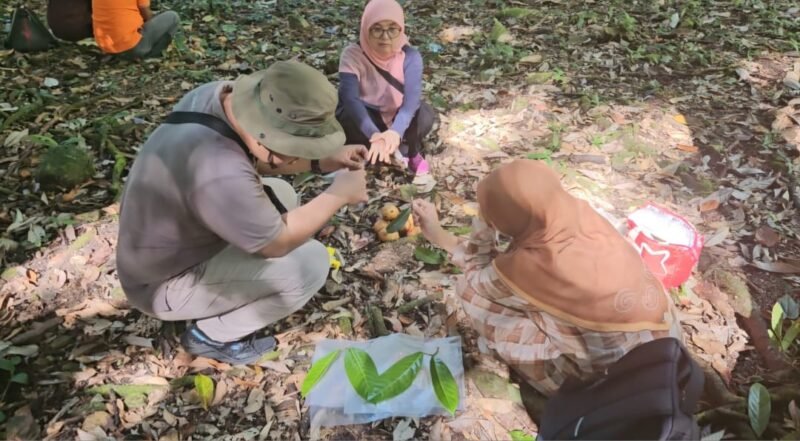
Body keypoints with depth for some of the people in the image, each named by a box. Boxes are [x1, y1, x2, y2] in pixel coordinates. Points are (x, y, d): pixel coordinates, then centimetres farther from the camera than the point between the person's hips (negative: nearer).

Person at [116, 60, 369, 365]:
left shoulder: (218, 95, -13)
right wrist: (338, 195, -13)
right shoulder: (220, 173, -39)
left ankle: (222, 299, 17)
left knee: (282, 194, 14)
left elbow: (258, 158, 6)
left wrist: (323, 161, -6)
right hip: (164, 284, -9)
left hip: (172, 242, 9)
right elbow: (277, 243, -23)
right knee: (311, 263, -16)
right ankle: (214, 335, 2)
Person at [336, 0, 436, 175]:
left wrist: (396, 131, -54)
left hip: (398, 119, 1)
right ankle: (407, 151, -16)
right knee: (347, 118, -35)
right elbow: (350, 98, -36)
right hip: (365, 118, 0)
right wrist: (374, 134, -54)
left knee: (425, 114, -31)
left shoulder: (410, 56, -19)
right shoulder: (352, 55, -23)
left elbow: (413, 97, -33)